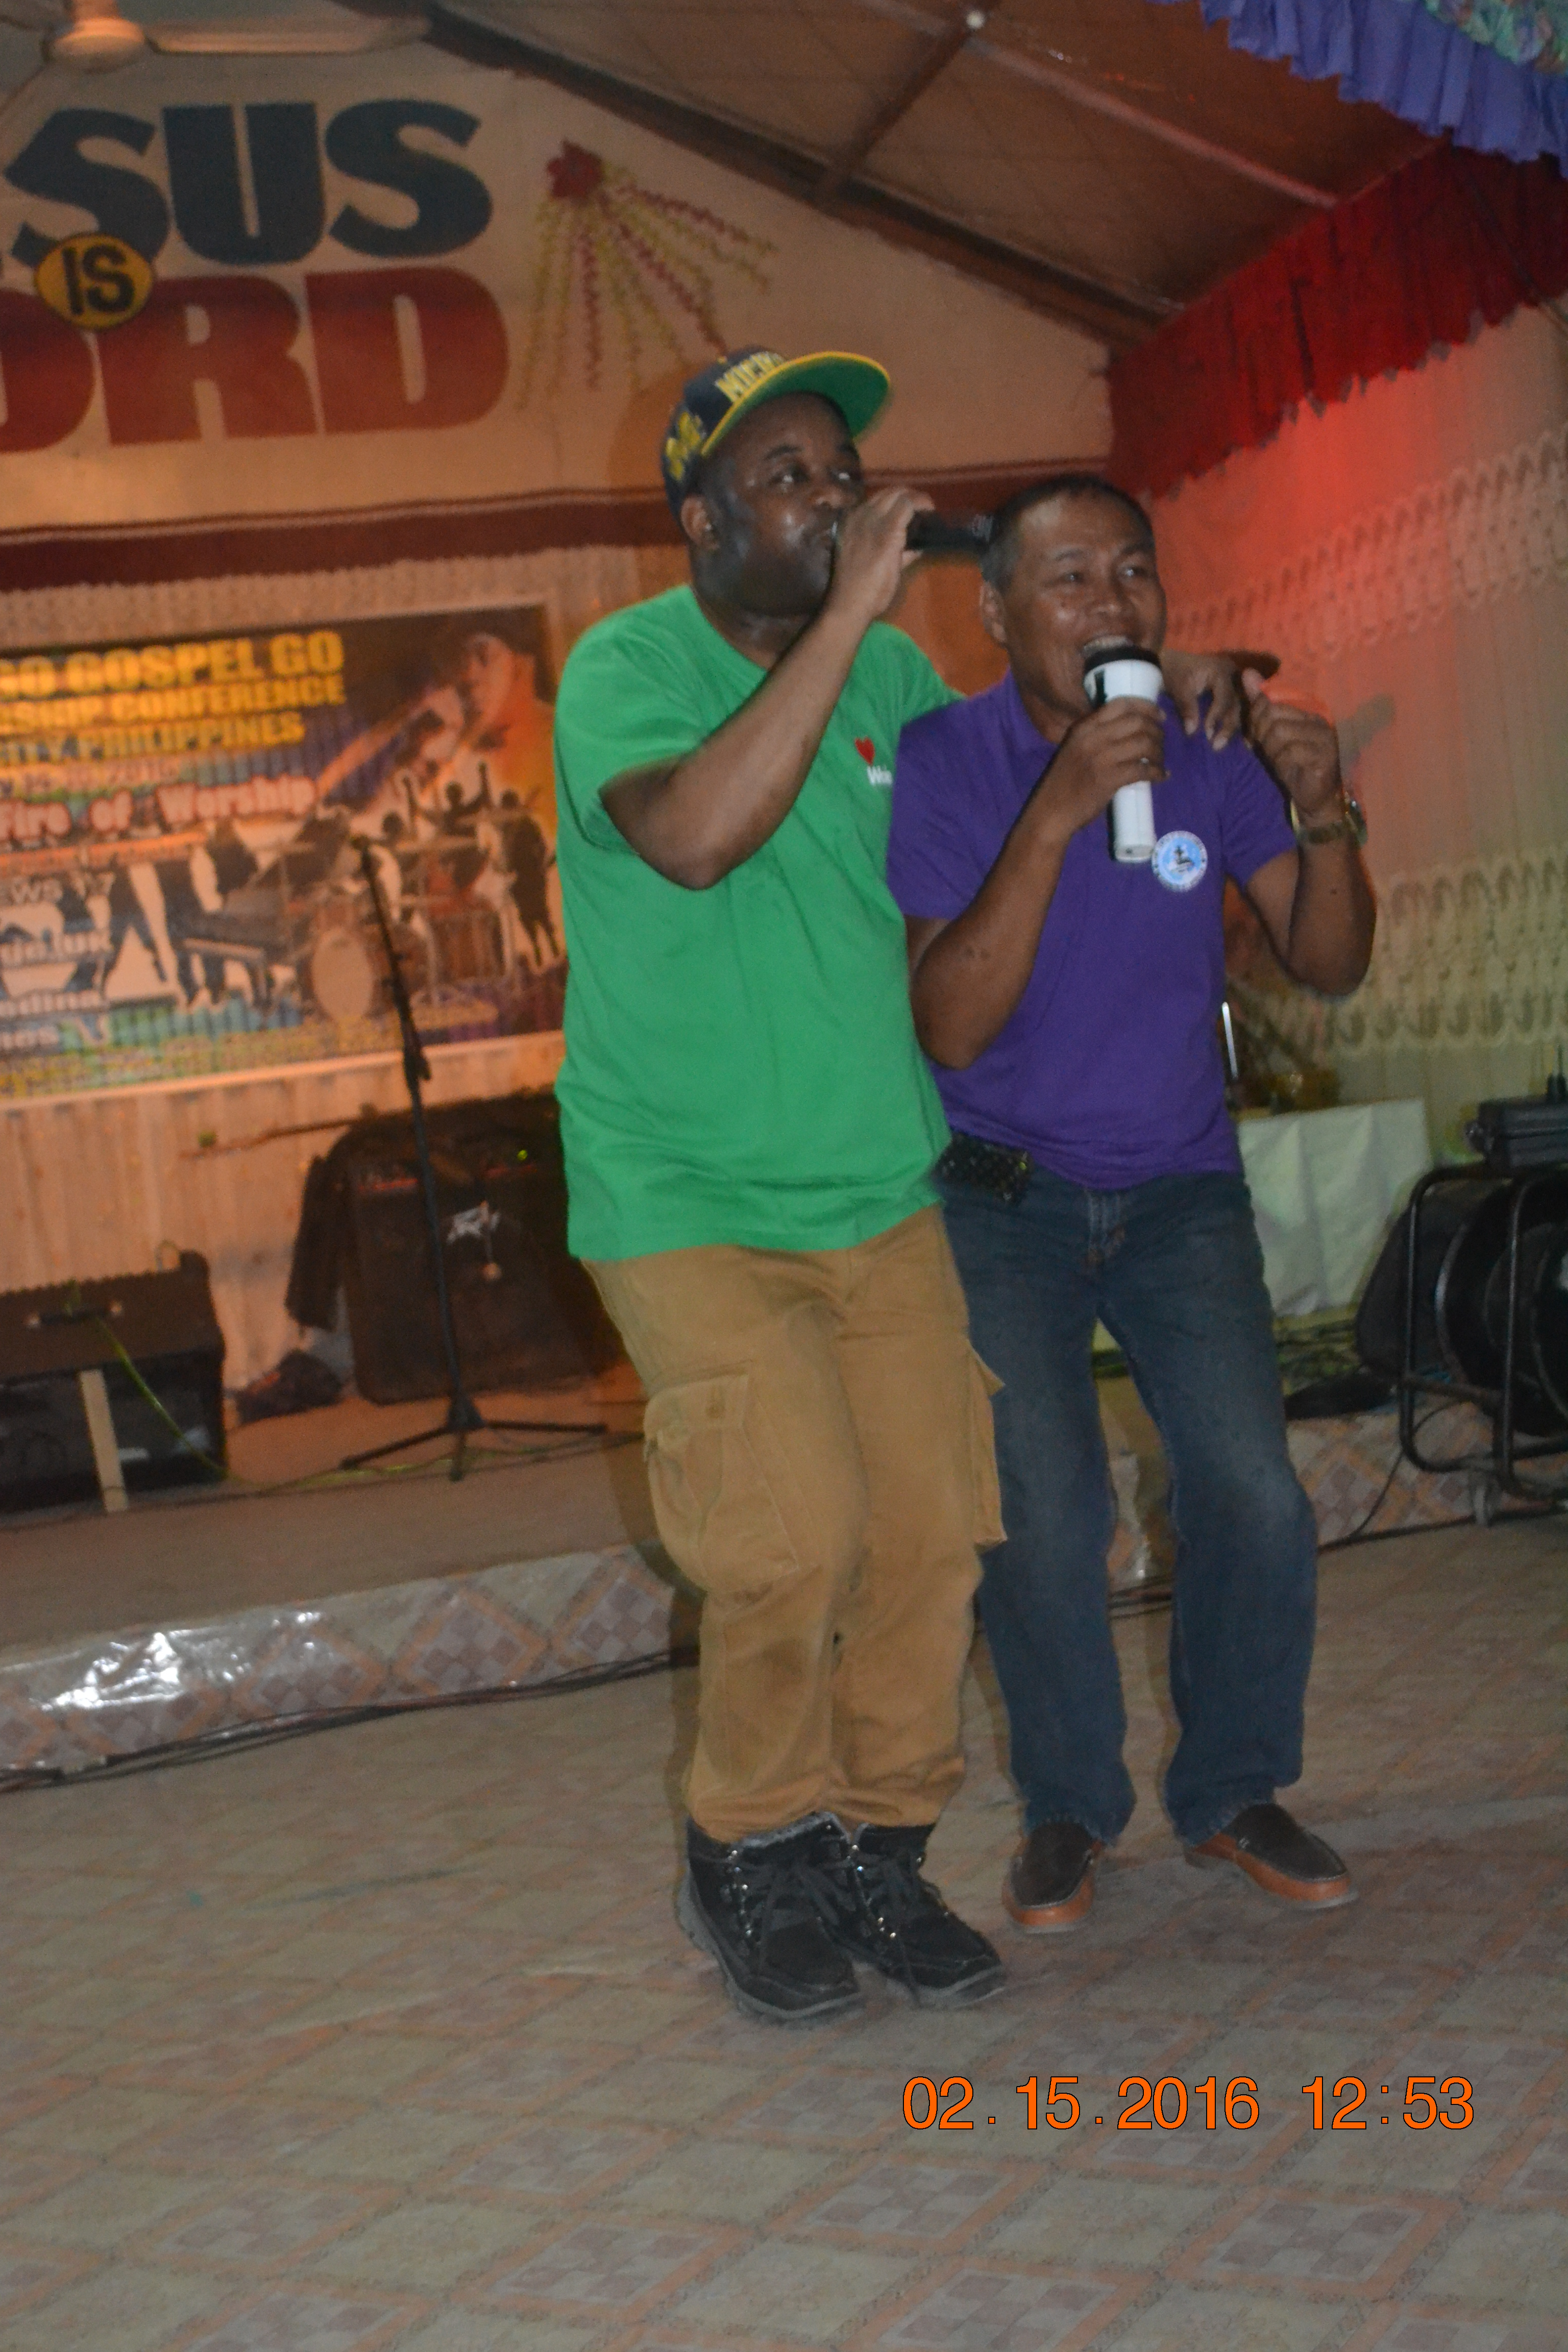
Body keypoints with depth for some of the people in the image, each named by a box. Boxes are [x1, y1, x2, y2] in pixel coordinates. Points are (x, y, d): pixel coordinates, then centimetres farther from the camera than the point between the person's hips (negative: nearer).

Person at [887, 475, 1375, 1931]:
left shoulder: (1209, 752, -4)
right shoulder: (946, 761, -14)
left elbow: (1327, 966, -5)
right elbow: (949, 1029, -23)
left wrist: (1326, 820, -24)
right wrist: (1055, 814, -32)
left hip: (1180, 1190, 3)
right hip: (1001, 1196, -2)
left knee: (1253, 1495, -12)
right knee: (1042, 1513, -16)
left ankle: (1231, 1795, 11)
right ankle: (1067, 1811, 9)